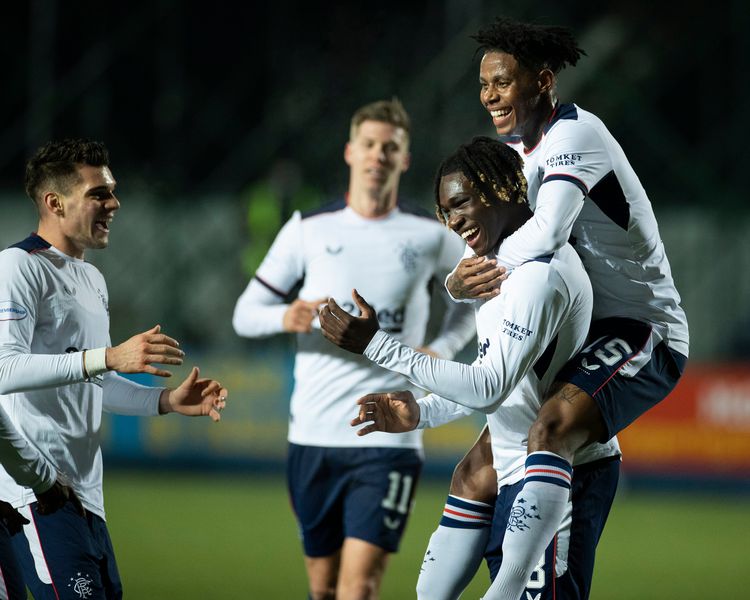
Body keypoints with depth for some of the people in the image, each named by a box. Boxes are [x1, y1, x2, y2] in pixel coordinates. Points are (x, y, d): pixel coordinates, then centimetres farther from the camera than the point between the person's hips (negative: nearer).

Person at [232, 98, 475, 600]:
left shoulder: (431, 237, 4)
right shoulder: (309, 230, 6)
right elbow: (246, 314, 9)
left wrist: (443, 349, 3)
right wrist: (286, 317, -14)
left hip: (389, 437, -2)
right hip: (313, 433, 2)